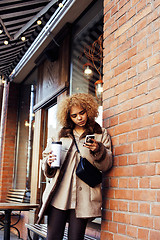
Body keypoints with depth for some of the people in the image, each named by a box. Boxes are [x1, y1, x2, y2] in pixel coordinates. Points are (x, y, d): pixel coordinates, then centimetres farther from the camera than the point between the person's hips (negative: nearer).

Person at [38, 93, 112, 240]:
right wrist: (49, 162, -4)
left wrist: (98, 150, -17)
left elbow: (106, 165, 3)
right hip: (58, 194, 2)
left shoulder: (101, 134, 12)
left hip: (83, 196, -1)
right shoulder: (61, 135, 18)